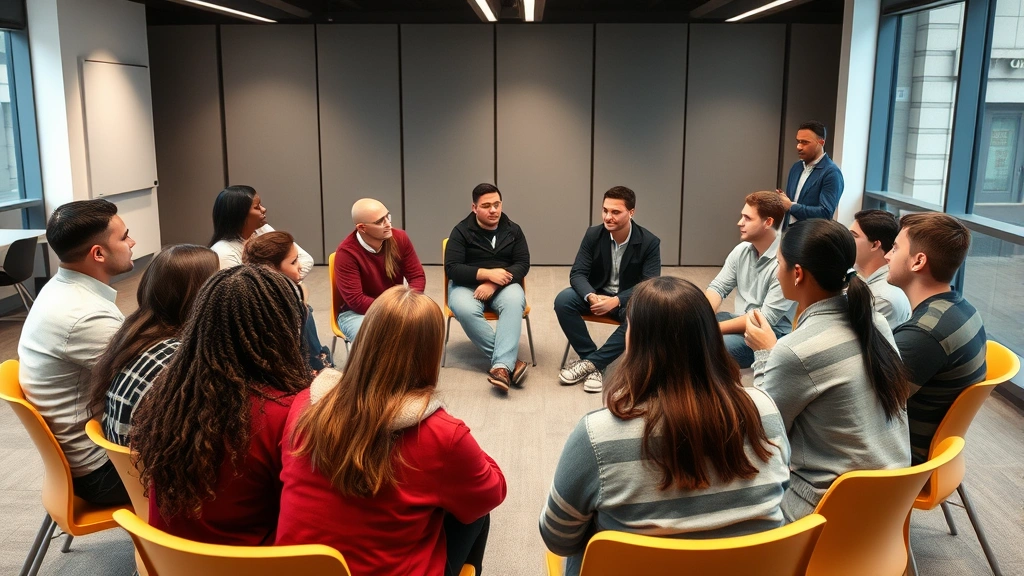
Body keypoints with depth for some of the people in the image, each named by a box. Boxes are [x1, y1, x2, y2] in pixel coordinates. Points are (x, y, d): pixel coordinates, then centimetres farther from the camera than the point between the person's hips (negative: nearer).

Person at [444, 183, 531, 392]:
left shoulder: (513, 230, 5)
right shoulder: (461, 231, -3)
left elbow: (523, 264, -1)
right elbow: (452, 268, -11)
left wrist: (494, 283, -18)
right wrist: (487, 274, -23)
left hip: (503, 285, 2)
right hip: (467, 284, -1)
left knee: (515, 302, -35)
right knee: (465, 310, -37)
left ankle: (502, 366, -46)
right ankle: (510, 360, -34)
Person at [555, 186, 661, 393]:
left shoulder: (650, 242, -14)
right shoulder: (593, 234, -8)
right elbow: (578, 273, -11)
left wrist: (616, 300, -34)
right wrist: (591, 297, -34)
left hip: (628, 300, -2)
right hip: (597, 294, 2)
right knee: (563, 300, -26)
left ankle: (591, 362, -27)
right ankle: (594, 363, -20)